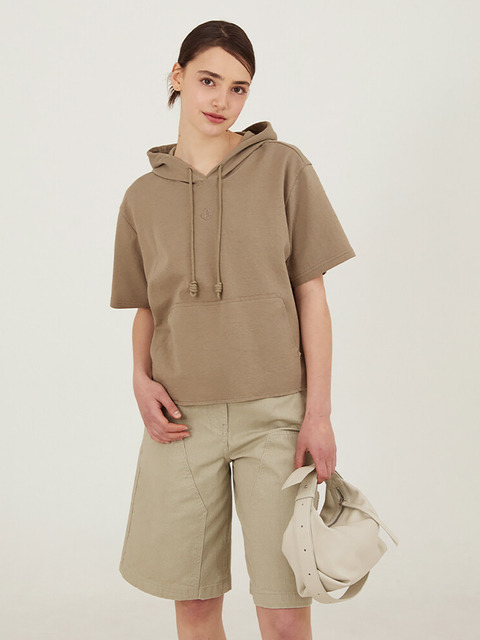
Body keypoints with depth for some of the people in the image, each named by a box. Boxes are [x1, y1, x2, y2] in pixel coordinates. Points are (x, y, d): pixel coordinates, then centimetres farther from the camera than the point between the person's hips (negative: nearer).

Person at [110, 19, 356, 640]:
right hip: (180, 419, 3)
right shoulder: (143, 196, 8)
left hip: (273, 412, -2)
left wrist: (319, 412, -5)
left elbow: (311, 293, 0)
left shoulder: (283, 167, 0)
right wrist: (142, 379, -3)